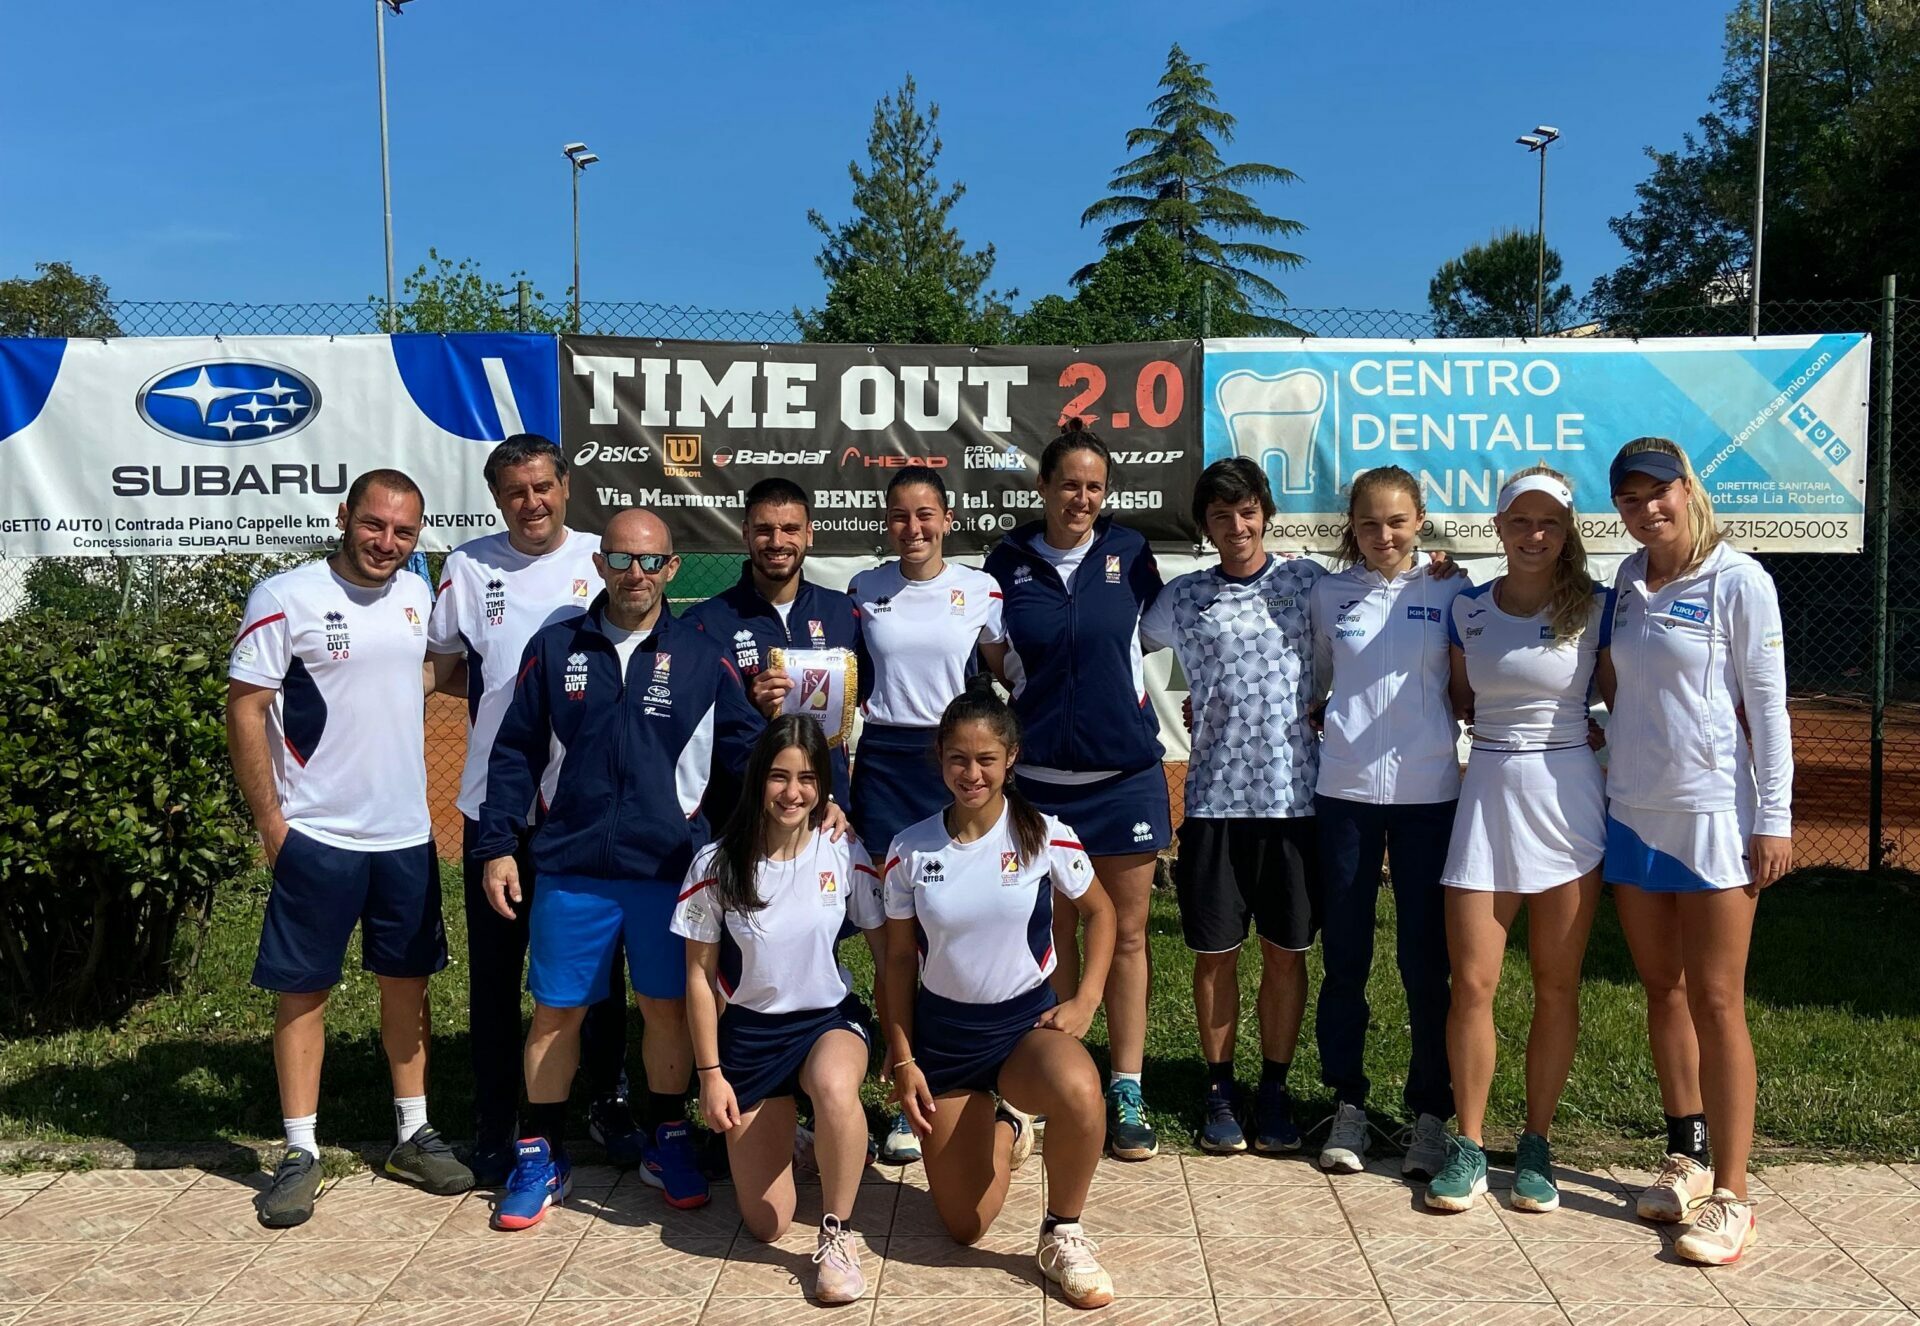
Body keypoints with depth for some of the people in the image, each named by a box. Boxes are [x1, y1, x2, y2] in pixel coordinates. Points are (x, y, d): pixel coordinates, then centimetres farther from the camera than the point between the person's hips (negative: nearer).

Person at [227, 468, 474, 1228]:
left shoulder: (417, 595, 6)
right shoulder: (285, 598, -10)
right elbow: (245, 710, -10)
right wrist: (269, 821, -13)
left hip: (406, 833, 6)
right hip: (316, 836, -5)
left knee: (407, 980, 13)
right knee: (303, 989, 4)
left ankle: (412, 1135, 25)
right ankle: (301, 1153, 14)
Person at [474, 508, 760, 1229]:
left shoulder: (703, 658, 2)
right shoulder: (554, 648, 4)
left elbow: (744, 752, 6)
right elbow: (516, 752, 6)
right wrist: (497, 846, 2)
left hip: (670, 869, 0)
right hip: (570, 868, 0)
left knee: (667, 1006, 9)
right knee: (556, 1011, 7)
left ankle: (667, 1143, 29)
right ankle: (541, 1155, 24)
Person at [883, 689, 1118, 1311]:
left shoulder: (1045, 836, -11)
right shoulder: (909, 850, -8)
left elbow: (1100, 911, 4)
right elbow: (899, 959, 2)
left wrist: (1085, 1001, -8)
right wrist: (902, 1060, -1)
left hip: (1026, 1019, -1)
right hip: (941, 1029, 2)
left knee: (1078, 1090, -38)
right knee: (964, 1226, 4)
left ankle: (1063, 1234, -9)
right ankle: (1002, 1136, 39)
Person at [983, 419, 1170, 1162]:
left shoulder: (1127, 553, 1)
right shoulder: (1008, 562, 0)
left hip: (1126, 772, 0)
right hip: (1039, 775, 0)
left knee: (1127, 936, 5)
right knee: (1055, 939, 10)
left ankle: (1126, 1092, 15)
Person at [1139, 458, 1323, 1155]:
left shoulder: (1306, 579, 5)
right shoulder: (1184, 597, 7)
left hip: (1294, 790, 0)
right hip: (1214, 795, 1)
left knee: (1285, 950, 6)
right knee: (1215, 952, 6)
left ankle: (1274, 1089, 21)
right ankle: (1219, 1089, 20)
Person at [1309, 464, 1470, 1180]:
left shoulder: (1451, 590, 2)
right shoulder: (1329, 593, 6)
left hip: (1428, 792, -1)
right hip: (1344, 791, 1)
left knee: (1426, 960, 4)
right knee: (1344, 958, 8)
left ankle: (1430, 1113, 17)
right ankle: (1347, 1106, 21)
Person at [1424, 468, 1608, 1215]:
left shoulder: (1595, 609, -1)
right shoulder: (1467, 608, 5)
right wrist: (1505, 729, 2)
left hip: (1567, 797, -1)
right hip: (1488, 792, 2)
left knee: (1557, 986, 6)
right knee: (1472, 984, -1)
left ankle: (1536, 1145, 20)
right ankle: (1469, 1145, 13)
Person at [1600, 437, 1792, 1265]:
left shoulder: (1737, 580, -8)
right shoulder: (1629, 580, 9)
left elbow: (1767, 704, -9)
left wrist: (1774, 819, -11)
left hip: (1712, 813, -6)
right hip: (1632, 810, 6)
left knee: (1716, 1003, -4)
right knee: (1662, 990, 12)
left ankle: (1730, 1195, 3)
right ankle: (1687, 1156, 25)